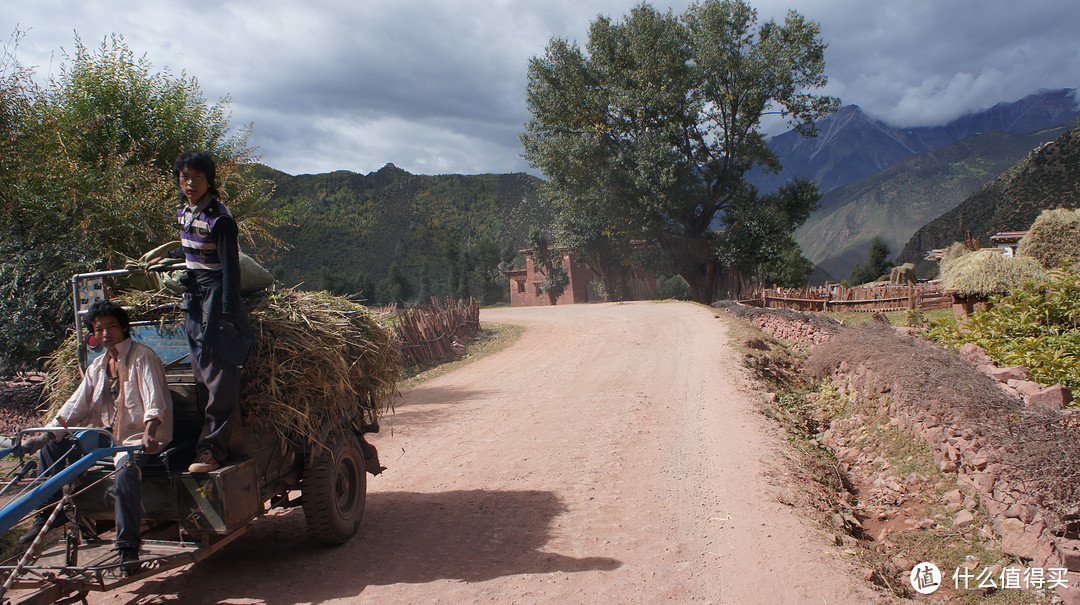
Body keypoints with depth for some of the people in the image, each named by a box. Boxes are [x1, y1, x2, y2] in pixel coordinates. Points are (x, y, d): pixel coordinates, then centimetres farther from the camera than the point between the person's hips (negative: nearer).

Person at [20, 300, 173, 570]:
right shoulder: (98, 366, 15)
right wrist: (45, 434, -3)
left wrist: (149, 434, -38)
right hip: (107, 433, 8)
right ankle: (47, 515, 15)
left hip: (137, 434, -8)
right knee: (52, 446, 4)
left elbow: (154, 399, -21)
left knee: (126, 470, -35)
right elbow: (76, 405, 11)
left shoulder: (143, 356, -9)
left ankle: (128, 547, -32)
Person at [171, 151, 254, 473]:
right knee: (201, 371, 9)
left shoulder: (220, 217, -15)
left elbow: (230, 267, -18)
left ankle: (212, 449, -5)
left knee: (220, 376, -7)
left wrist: (228, 313, -23)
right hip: (193, 295, 9)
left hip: (216, 293, -9)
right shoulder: (183, 211, 10)